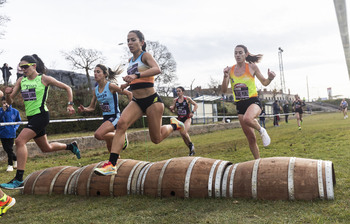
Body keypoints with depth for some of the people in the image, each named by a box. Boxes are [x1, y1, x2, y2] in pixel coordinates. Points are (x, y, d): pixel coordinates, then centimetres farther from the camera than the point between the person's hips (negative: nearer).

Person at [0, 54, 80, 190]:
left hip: (41, 115, -7)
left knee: (19, 141, -22)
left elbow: (67, 88, 1)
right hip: (31, 117, 7)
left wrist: (70, 104, -7)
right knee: (46, 148, 18)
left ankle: (19, 180, -20)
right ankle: (71, 146, 43)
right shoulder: (21, 81, 9)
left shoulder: (44, 78, -5)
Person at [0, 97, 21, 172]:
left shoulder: (15, 111, -1)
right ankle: (15, 159, 34)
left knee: (9, 149, -2)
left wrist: (15, 127, -4)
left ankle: (10, 165, 10)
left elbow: (18, 120, 11)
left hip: (11, 133, -2)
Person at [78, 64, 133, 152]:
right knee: (110, 149, 13)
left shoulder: (111, 86, -14)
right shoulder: (96, 90, 6)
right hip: (106, 118, 7)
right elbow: (92, 107, 13)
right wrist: (84, 109, -8)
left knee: (98, 134, -29)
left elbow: (129, 94, -8)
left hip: (114, 117, -7)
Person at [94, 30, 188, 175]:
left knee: (156, 139, 2)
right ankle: (111, 165, -26)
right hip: (136, 102, 6)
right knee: (121, 123, -22)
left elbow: (157, 69, -30)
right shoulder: (131, 60, 14)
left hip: (152, 100, -6)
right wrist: (127, 84, 14)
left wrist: (136, 75, -41)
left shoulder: (145, 56, -7)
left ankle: (174, 125, 34)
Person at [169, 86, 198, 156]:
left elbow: (196, 105, 4)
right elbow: (173, 110, 8)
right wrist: (171, 108, -15)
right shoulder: (175, 100, 5)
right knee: (183, 136, 5)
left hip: (187, 118, -4)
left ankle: (191, 144, 1)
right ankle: (192, 150, 21)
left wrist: (192, 112, -10)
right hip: (180, 119, 4)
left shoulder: (187, 99, -3)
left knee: (184, 132, -27)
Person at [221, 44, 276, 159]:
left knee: (247, 119, -38)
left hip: (253, 101, -3)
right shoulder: (230, 70, 4)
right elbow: (224, 90, -1)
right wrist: (225, 76, -18)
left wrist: (270, 78, -15)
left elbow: (264, 83, 7)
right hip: (240, 105, 3)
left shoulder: (252, 67, -2)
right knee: (251, 138, 7)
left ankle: (261, 130, -7)